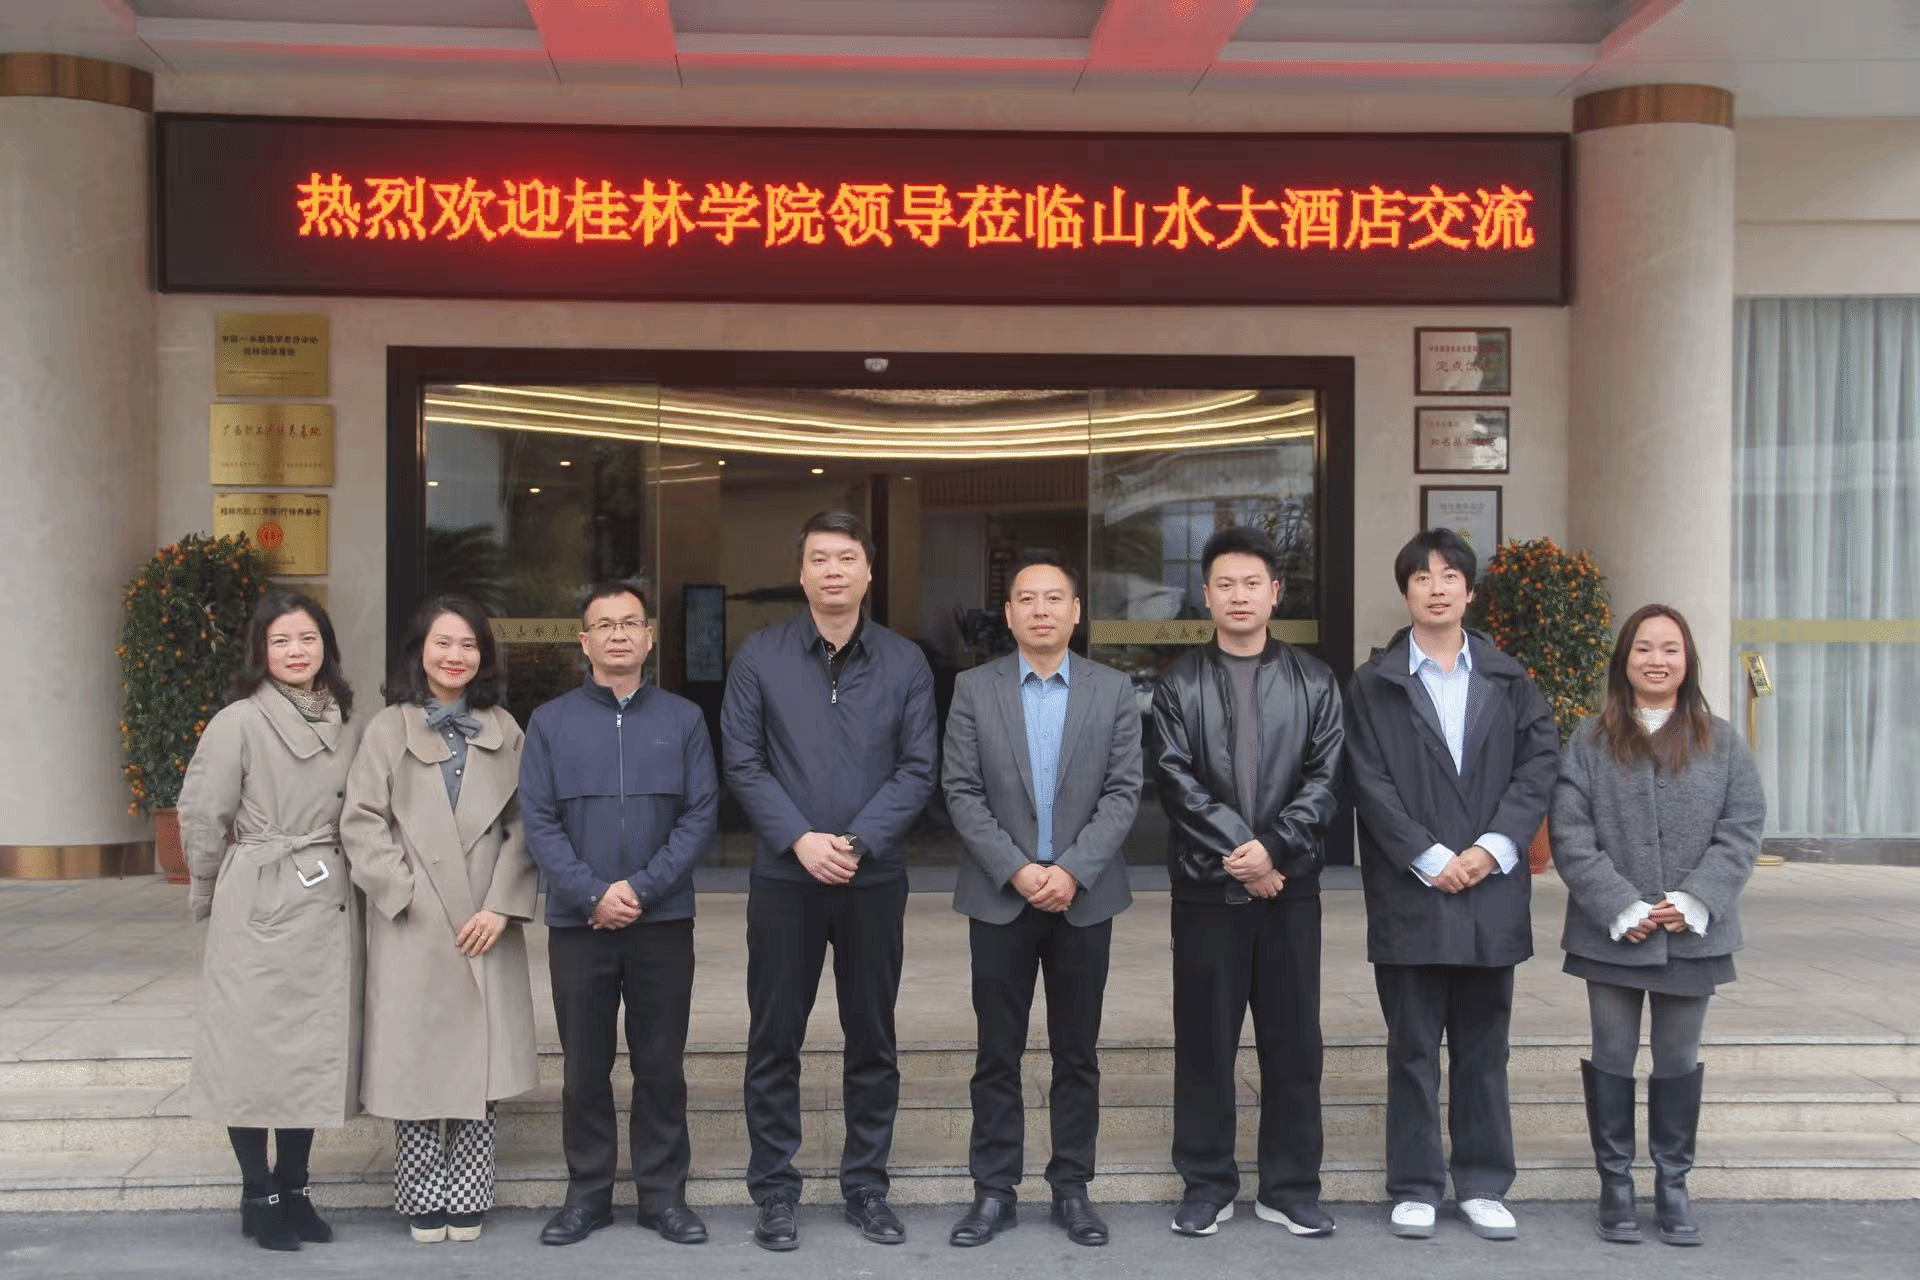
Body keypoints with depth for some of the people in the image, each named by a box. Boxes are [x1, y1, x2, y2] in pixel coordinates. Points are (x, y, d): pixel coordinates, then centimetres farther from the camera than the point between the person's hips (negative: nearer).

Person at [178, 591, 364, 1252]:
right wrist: (210, 896, 5)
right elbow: (202, 814, -4)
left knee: (315, 1049, 9)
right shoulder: (239, 722, -8)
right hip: (257, 908, -5)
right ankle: (258, 1196, 13)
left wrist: (335, 873, 10)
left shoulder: (347, 725, 8)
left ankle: (294, 1190, 20)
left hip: (329, 904, 5)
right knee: (255, 1045, 1)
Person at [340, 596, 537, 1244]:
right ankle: (423, 1198, 11)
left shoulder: (504, 731, 11)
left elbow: (523, 825, 5)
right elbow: (361, 823, -2)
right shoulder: (389, 729, 5)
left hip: (485, 926, 2)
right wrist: (406, 896, -11)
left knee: (478, 1059, 3)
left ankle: (467, 1199, 12)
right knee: (416, 1059, 1)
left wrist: (501, 906, -7)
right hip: (411, 927, -2)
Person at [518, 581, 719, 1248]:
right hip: (577, 920, 0)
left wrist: (641, 887, -12)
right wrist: (593, 893, -13)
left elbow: (701, 815, -2)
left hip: (663, 919, 0)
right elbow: (538, 821, -2)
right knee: (584, 1066, 8)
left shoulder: (683, 719, 4)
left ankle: (664, 1193, 17)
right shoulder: (551, 722, 4)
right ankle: (588, 1192, 20)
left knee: (661, 1064, 6)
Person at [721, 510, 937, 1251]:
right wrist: (800, 840, -14)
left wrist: (857, 841, -13)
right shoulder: (760, 657, 0)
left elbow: (918, 769, -2)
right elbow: (742, 763, -3)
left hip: (875, 878, 1)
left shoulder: (906, 663, 3)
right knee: (774, 1040, 4)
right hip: (783, 877, -1)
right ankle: (773, 1191, 15)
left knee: (872, 1039, 8)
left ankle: (866, 1186, 20)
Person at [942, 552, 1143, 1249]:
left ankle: (1072, 1188, 17)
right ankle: (993, 1191, 13)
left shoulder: (1113, 690, 3)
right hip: (1000, 896, -1)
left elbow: (1123, 791, -3)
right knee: (997, 1055, 5)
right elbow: (961, 791, -3)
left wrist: (1072, 870, -13)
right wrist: (1016, 870, -13)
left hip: (1084, 897, 1)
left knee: (1077, 1054, 7)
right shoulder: (974, 689, 1)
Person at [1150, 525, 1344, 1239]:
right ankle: (1207, 1186, 15)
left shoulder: (1314, 683, 8)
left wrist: (1276, 848, -14)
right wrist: (1239, 854, -14)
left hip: (1290, 886, 1)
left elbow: (1325, 779, -1)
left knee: (1293, 1041, 5)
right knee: (1204, 1040, 4)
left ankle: (1290, 1188, 15)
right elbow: (1178, 782, -4)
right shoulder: (1179, 685, 5)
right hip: (1206, 888, -1)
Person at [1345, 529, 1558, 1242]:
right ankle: (1415, 1188, 12)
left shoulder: (1507, 681, 11)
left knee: (1484, 1048, 9)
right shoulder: (1373, 686, 3)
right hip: (1409, 894, -2)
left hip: (1490, 892, 2)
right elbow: (1370, 784, -4)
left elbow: (1540, 764, 2)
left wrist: (1493, 848, -10)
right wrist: (1430, 859, -13)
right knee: (1413, 1047, 4)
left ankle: (1483, 1185, 18)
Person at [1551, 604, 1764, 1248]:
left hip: (1692, 937, 1)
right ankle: (1615, 1183, 17)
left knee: (1679, 1060, 10)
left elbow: (1741, 829, 0)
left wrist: (1694, 902, -12)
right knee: (1611, 1058, 5)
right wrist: (1621, 908, -14)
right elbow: (1570, 834, -5)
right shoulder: (1590, 741, 0)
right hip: (1610, 934, -1)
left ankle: (1672, 1183, 22)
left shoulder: (1721, 742, 5)